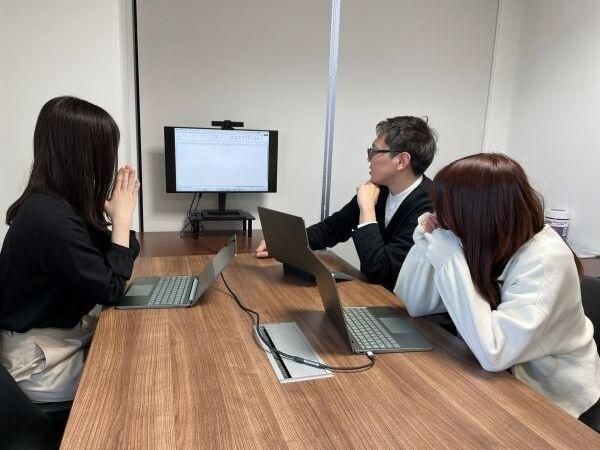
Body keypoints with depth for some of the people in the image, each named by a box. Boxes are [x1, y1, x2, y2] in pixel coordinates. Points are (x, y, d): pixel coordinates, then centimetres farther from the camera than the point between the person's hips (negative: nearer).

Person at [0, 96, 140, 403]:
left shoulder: (54, 203, 0)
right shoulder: (51, 218, -29)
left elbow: (103, 262, 7)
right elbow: (110, 289, -22)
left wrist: (117, 213, -3)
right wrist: (121, 217, -17)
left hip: (63, 331, 8)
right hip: (43, 362, -8)